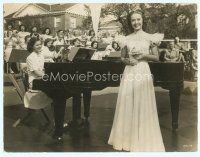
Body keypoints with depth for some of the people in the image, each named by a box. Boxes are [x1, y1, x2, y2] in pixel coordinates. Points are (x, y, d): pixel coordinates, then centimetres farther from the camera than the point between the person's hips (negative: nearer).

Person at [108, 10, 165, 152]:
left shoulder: (149, 37, 3)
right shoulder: (127, 39, 9)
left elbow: (156, 57, 4)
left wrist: (144, 55, -11)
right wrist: (127, 60, -6)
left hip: (143, 73, -2)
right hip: (129, 73, 2)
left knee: (143, 105, 1)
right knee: (127, 105, 5)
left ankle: (143, 140, 17)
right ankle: (128, 138, 21)